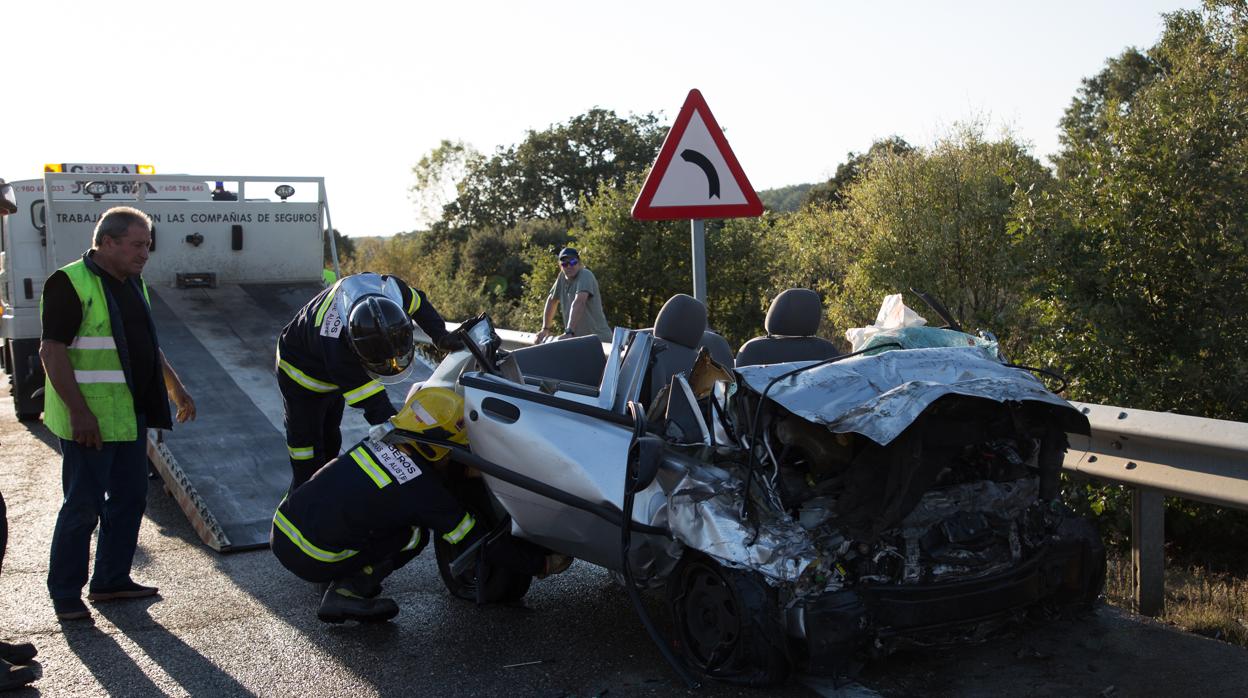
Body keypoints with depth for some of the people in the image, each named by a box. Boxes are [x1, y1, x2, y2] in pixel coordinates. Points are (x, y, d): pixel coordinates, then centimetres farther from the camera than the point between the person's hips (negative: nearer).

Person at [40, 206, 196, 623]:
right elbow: (52, 350, -18)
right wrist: (79, 412, -22)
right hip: (90, 422, -8)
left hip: (131, 416, 9)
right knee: (83, 506, -2)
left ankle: (111, 580, 25)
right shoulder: (70, 284, -13)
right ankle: (65, 594, 11)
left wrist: (175, 387, 20)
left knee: (129, 499, 13)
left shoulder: (133, 284, 14)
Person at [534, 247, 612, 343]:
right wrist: (545, 329, 18)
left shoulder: (585, 275, -13)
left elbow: (579, 302, -27)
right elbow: (551, 300, 21)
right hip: (577, 339, 6)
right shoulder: (562, 278, 8)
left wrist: (569, 332, -37)